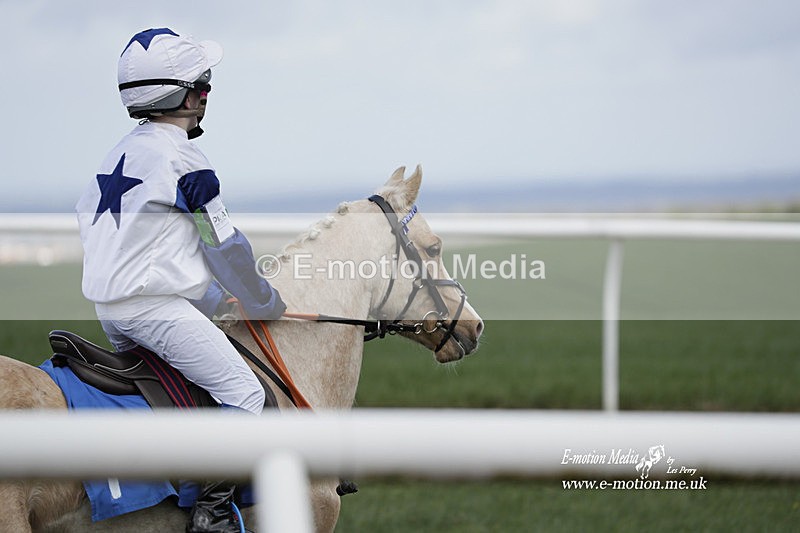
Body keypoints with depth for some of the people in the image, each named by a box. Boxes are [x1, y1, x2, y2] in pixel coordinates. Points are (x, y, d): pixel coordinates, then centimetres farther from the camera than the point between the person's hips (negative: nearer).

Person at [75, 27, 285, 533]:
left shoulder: (122, 152, 15)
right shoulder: (182, 160, -12)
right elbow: (225, 249, -8)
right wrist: (267, 304, 9)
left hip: (111, 306, 10)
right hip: (155, 305, -10)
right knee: (243, 391, -11)